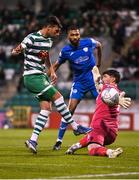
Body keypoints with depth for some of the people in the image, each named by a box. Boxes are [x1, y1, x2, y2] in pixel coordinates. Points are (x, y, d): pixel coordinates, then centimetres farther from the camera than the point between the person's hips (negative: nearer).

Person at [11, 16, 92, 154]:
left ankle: (33, 140, -1)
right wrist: (18, 50, -36)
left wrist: (52, 72, 18)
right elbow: (14, 51, -15)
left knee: (46, 107, -1)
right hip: (32, 77, -9)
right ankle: (76, 127, -4)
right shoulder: (32, 38, -15)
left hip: (42, 76, 9)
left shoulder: (49, 41, 12)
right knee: (57, 96, -14)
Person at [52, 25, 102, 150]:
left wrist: (99, 62, 21)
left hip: (94, 79, 1)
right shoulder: (66, 51, -10)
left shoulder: (89, 43, -10)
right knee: (70, 109, -11)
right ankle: (59, 141, -7)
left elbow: (99, 45, 14)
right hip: (78, 82, -1)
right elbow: (56, 65, 6)